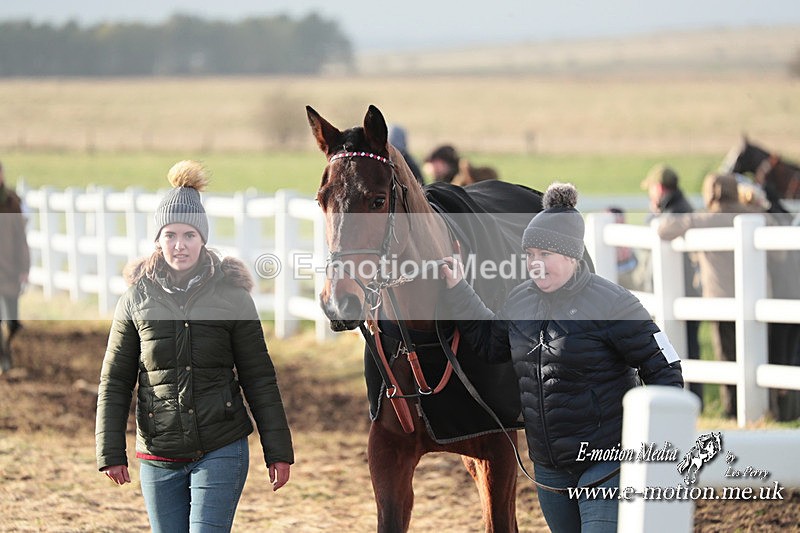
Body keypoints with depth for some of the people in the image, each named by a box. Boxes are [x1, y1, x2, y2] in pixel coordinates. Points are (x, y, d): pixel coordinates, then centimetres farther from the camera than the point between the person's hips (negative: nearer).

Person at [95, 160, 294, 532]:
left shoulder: (232, 296, 0)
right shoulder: (137, 299, 3)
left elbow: (259, 379, 3)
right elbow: (114, 382, 6)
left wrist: (278, 451, 1)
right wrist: (110, 453, 0)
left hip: (221, 451, -2)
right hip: (158, 456, 2)